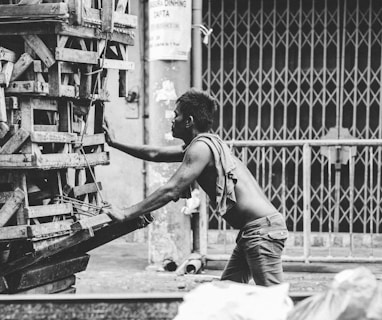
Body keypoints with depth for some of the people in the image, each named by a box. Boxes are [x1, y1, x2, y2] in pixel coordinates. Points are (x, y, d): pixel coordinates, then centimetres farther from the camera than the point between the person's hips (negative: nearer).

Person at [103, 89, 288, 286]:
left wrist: (126, 214, -14)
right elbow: (155, 154, 29)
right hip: (255, 228, 11)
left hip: (262, 227, -11)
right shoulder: (202, 144, 19)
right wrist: (115, 143, 33)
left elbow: (170, 192, -17)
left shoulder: (201, 147, -12)